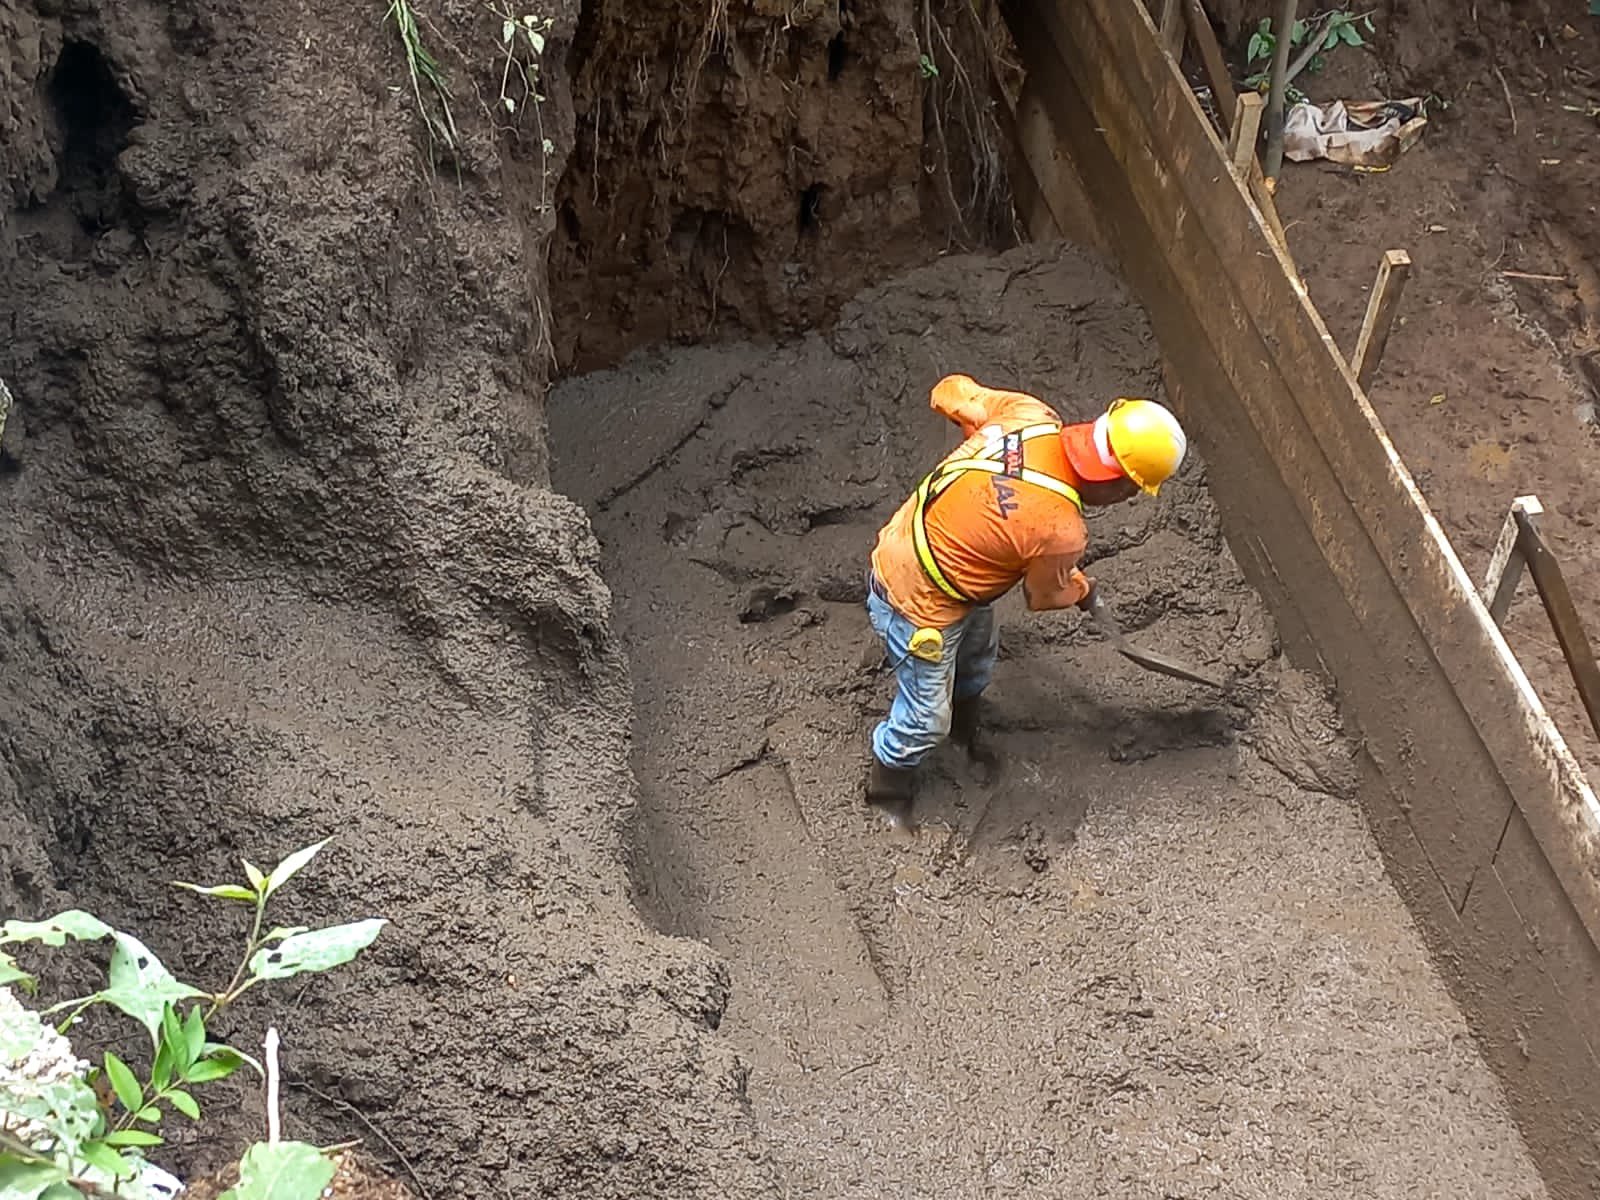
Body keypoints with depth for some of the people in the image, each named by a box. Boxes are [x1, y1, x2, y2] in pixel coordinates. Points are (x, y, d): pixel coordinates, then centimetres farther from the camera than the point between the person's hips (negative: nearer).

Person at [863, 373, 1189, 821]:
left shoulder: (1029, 413, -19)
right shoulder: (1061, 531, -33)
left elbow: (950, 390, 0)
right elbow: (1043, 597, -9)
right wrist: (1081, 588, 13)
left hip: (903, 544, 8)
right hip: (918, 606, -8)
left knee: (978, 650, 33)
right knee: (925, 720, 13)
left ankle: (963, 725, 61)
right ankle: (887, 784, 42)